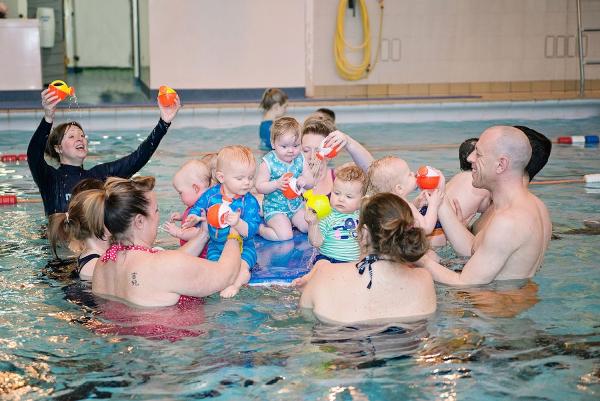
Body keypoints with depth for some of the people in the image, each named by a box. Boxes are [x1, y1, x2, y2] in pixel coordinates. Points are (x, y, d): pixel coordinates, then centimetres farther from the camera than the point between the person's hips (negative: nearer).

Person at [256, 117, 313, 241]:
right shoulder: (268, 163, -16)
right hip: (274, 208, -6)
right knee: (285, 235, -20)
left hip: (296, 205, 6)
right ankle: (258, 228, 3)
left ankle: (288, 222, 20)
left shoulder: (300, 160, -2)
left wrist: (304, 181, -23)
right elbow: (259, 187, -16)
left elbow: (311, 183, 1)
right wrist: (277, 184, -32)